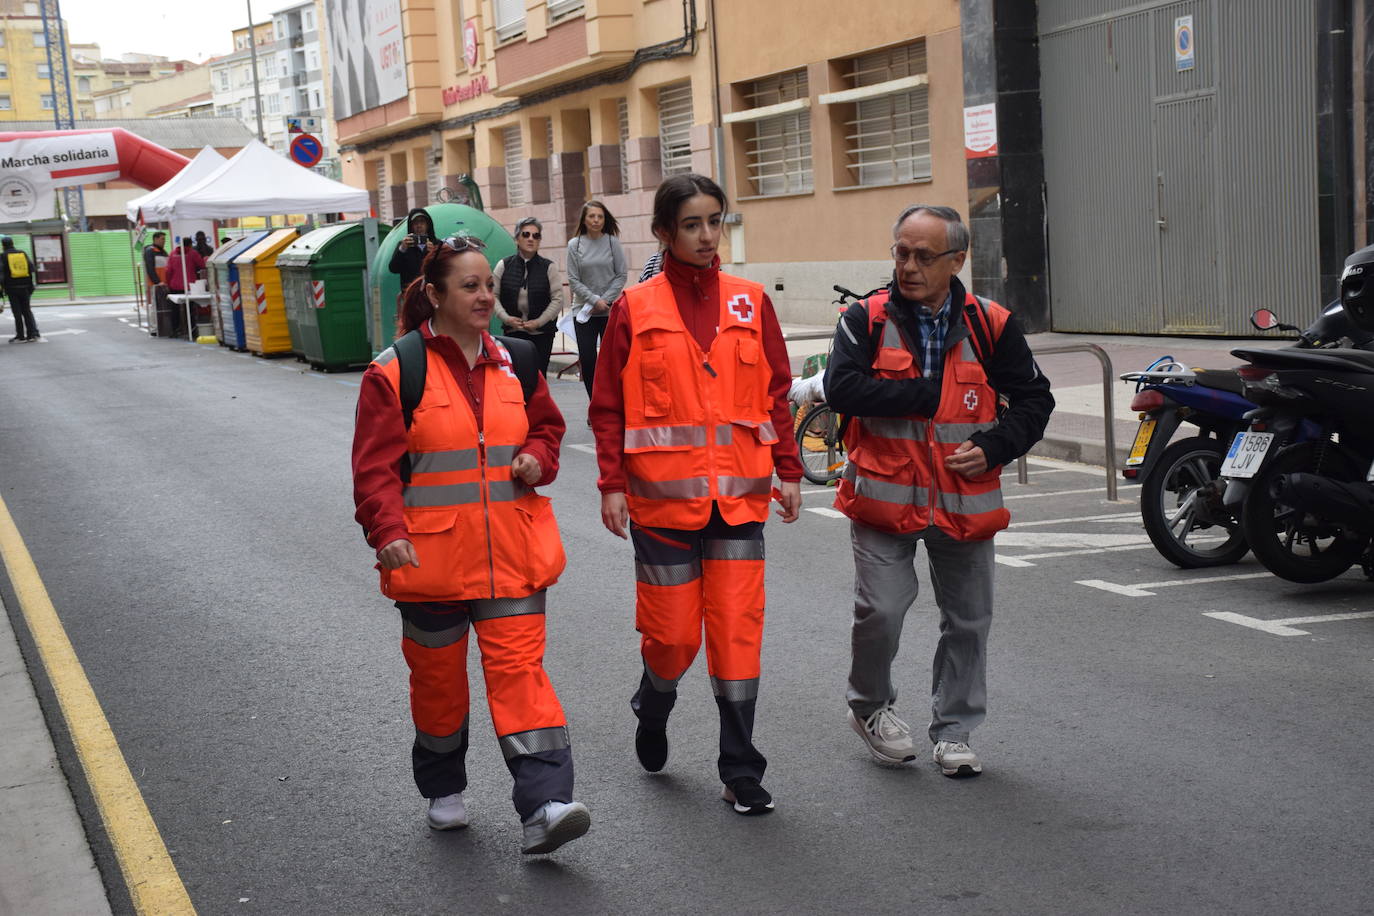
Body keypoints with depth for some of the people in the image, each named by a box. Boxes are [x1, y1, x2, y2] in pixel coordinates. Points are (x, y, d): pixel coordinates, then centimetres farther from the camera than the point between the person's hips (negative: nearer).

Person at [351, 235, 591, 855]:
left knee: (519, 668, -7)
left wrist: (538, 459, -1)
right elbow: (375, 466, -10)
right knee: (438, 676, 13)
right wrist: (387, 532, -24)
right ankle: (443, 791, 35)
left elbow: (546, 426, 21)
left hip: (510, 557, 2)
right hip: (431, 558, -2)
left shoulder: (512, 363, 7)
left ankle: (543, 805, -11)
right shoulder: (395, 372, -6)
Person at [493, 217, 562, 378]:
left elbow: (558, 299, -1)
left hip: (541, 333, 0)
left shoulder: (549, 267, 1)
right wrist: (506, 318, -8)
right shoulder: (504, 265, 4)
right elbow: (493, 295, 6)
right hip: (512, 331, 0)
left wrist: (539, 321, -9)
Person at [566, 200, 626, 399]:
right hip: (584, 310, 0)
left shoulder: (612, 242, 1)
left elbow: (621, 276, 1)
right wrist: (595, 300, -10)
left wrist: (605, 300, -9)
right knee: (587, 359, -3)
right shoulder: (575, 245, 2)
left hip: (611, 310, 0)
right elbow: (573, 280, 0)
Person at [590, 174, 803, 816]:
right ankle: (653, 706, 39)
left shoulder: (749, 302, 6)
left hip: (739, 496, 2)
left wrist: (788, 471, 5)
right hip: (664, 495, -2)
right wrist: (612, 484, -6)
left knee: (737, 630, 0)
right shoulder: (635, 309, -1)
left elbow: (776, 393, 9)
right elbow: (609, 407, 0)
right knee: (672, 631, 4)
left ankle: (741, 771, 12)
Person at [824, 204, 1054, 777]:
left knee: (968, 620, 10)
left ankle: (953, 730, 28)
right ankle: (870, 706, 21)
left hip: (965, 499, 3)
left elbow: (1034, 399, 8)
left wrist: (993, 447, -8)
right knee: (879, 610, -8)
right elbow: (841, 387, -18)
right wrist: (927, 395, -18)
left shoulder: (990, 325, 2)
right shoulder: (867, 320, -2)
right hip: (884, 494, -2)